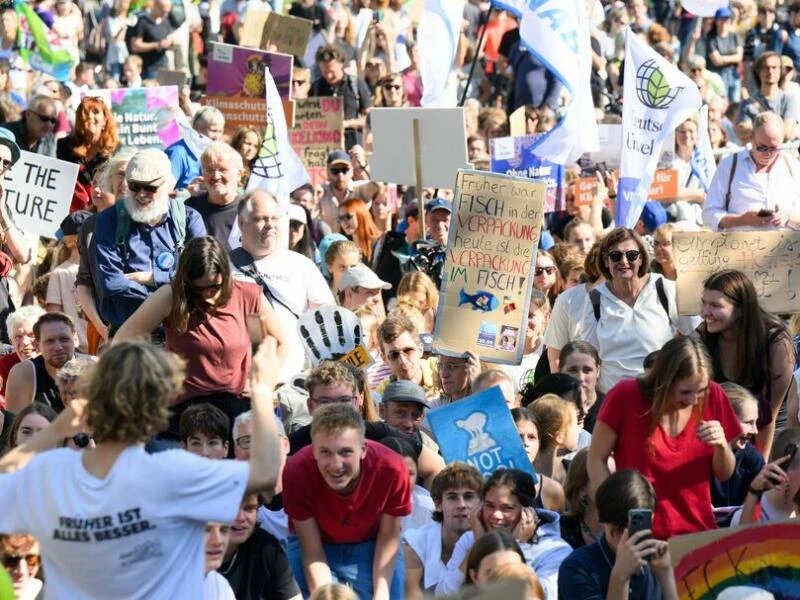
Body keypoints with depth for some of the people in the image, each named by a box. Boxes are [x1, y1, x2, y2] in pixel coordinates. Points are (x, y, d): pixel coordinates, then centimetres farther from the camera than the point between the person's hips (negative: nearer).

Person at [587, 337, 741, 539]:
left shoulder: (713, 397, -4)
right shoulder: (625, 395, -13)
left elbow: (724, 474, 6)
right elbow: (597, 461, -4)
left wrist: (721, 445, -15)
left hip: (698, 532, 2)